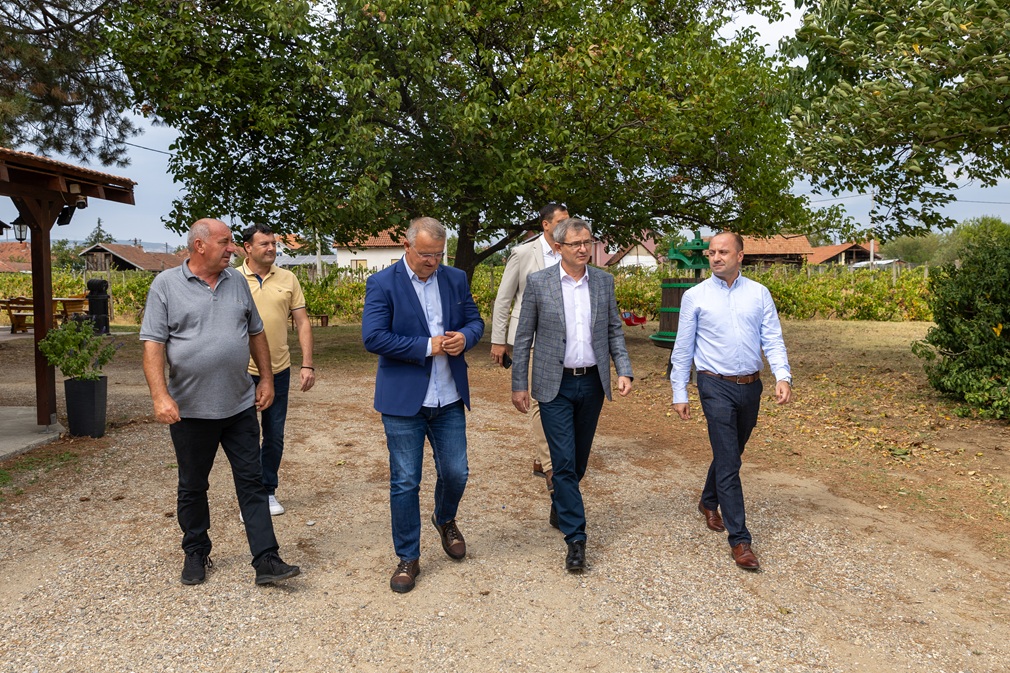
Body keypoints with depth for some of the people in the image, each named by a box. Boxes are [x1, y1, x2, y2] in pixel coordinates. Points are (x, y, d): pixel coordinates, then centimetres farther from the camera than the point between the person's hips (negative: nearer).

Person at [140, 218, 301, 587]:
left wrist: (266, 378, 8)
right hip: (190, 409, -2)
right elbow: (153, 345, -9)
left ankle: (266, 560, 6)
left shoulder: (237, 282, 7)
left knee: (252, 483, 2)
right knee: (192, 487, 13)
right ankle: (196, 553, 31)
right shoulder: (166, 285, -4)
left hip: (240, 405, 3)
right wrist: (160, 395, -18)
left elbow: (256, 333, 14)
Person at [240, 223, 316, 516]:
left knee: (274, 437, 12)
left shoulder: (288, 279, 3)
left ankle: (268, 492, 28)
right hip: (243, 372, -2)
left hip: (278, 371, 2)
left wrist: (307, 364, -3)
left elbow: (302, 322, 4)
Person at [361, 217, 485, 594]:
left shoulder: (455, 279, 6)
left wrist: (465, 337, -11)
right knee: (405, 482, 5)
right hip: (404, 400, -4)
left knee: (456, 473, 11)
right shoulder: (382, 284, -8)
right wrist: (427, 347, -18)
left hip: (449, 398, 4)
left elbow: (475, 322, 13)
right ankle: (408, 558, 21)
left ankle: (445, 519, 44)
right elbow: (373, 338, -17)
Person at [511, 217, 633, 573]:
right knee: (564, 461, -6)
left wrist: (624, 371, -3)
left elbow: (614, 331, 10)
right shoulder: (538, 282, -5)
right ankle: (575, 537, 2)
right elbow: (524, 338, -1)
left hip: (592, 383, 4)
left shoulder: (604, 281, 4)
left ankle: (559, 508, 41)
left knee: (579, 458, 15)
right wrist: (519, 385, -2)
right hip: (555, 384, -3)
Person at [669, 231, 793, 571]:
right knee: (728, 462, -6)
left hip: (751, 386, 4)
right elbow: (683, 348, 0)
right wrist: (679, 393, -1)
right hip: (716, 387, -3)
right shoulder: (695, 296, -2)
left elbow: (773, 339, 1)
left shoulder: (759, 294, 4)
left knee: (730, 453, 19)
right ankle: (739, 540, 0)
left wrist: (783, 376, -15)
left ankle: (709, 503, 44)